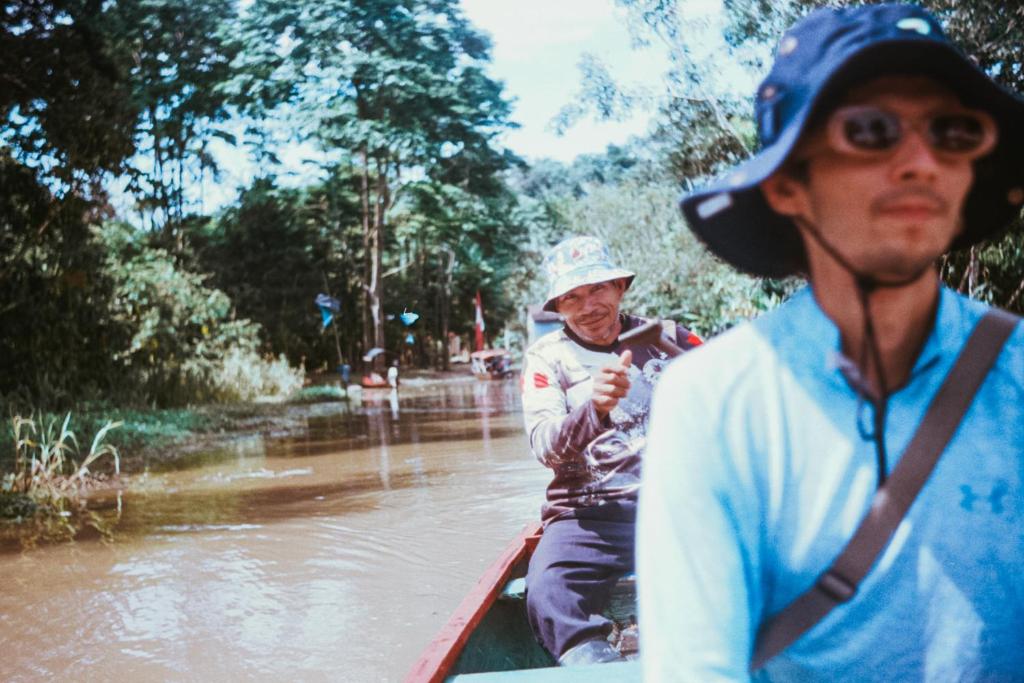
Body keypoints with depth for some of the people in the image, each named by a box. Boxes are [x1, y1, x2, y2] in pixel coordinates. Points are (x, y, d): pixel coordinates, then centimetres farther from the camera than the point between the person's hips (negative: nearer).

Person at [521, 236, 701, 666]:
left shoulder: (665, 338, 14)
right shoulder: (547, 357, 8)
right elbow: (545, 446, -8)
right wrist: (595, 409, -28)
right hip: (588, 514, -1)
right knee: (547, 594, -33)